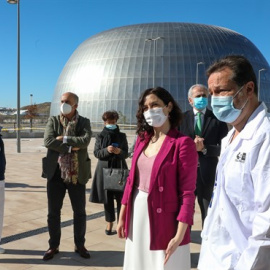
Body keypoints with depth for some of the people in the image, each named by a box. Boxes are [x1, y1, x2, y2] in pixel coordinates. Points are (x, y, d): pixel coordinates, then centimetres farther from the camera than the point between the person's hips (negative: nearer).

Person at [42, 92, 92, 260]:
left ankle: (80, 245, 27)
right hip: (56, 174, 1)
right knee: (53, 212, 9)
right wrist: (71, 147, -18)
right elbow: (48, 141, -14)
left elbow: (85, 140, -18)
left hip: (77, 175, 0)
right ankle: (54, 246, 26)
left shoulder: (84, 122, 1)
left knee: (80, 212, 9)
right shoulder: (53, 121, 3)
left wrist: (64, 139, -17)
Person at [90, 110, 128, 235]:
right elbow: (96, 153, -1)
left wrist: (119, 152, -18)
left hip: (119, 169, 0)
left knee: (121, 197, -2)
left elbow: (126, 153, 2)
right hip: (105, 169, 0)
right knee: (107, 198, 5)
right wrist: (106, 150, -19)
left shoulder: (122, 136, 4)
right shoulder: (100, 136, 4)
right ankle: (110, 224, 11)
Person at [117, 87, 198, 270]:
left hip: (164, 219, -6)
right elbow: (132, 179, 10)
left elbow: (188, 192, -16)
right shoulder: (142, 139, 6)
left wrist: (179, 235, -20)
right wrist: (122, 217, 11)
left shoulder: (183, 143, -14)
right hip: (137, 215, 6)